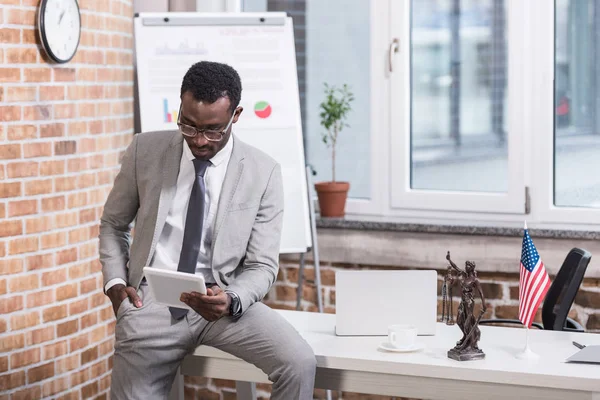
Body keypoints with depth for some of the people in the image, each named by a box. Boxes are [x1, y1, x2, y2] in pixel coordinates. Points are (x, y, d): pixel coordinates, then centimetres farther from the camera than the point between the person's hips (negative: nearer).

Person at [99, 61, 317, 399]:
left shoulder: (263, 172, -3)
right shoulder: (145, 151, 1)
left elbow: (261, 266, -2)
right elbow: (113, 224, 15)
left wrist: (231, 299, -23)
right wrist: (115, 283, -1)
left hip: (223, 299, -1)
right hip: (152, 299, 1)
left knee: (300, 363, -21)